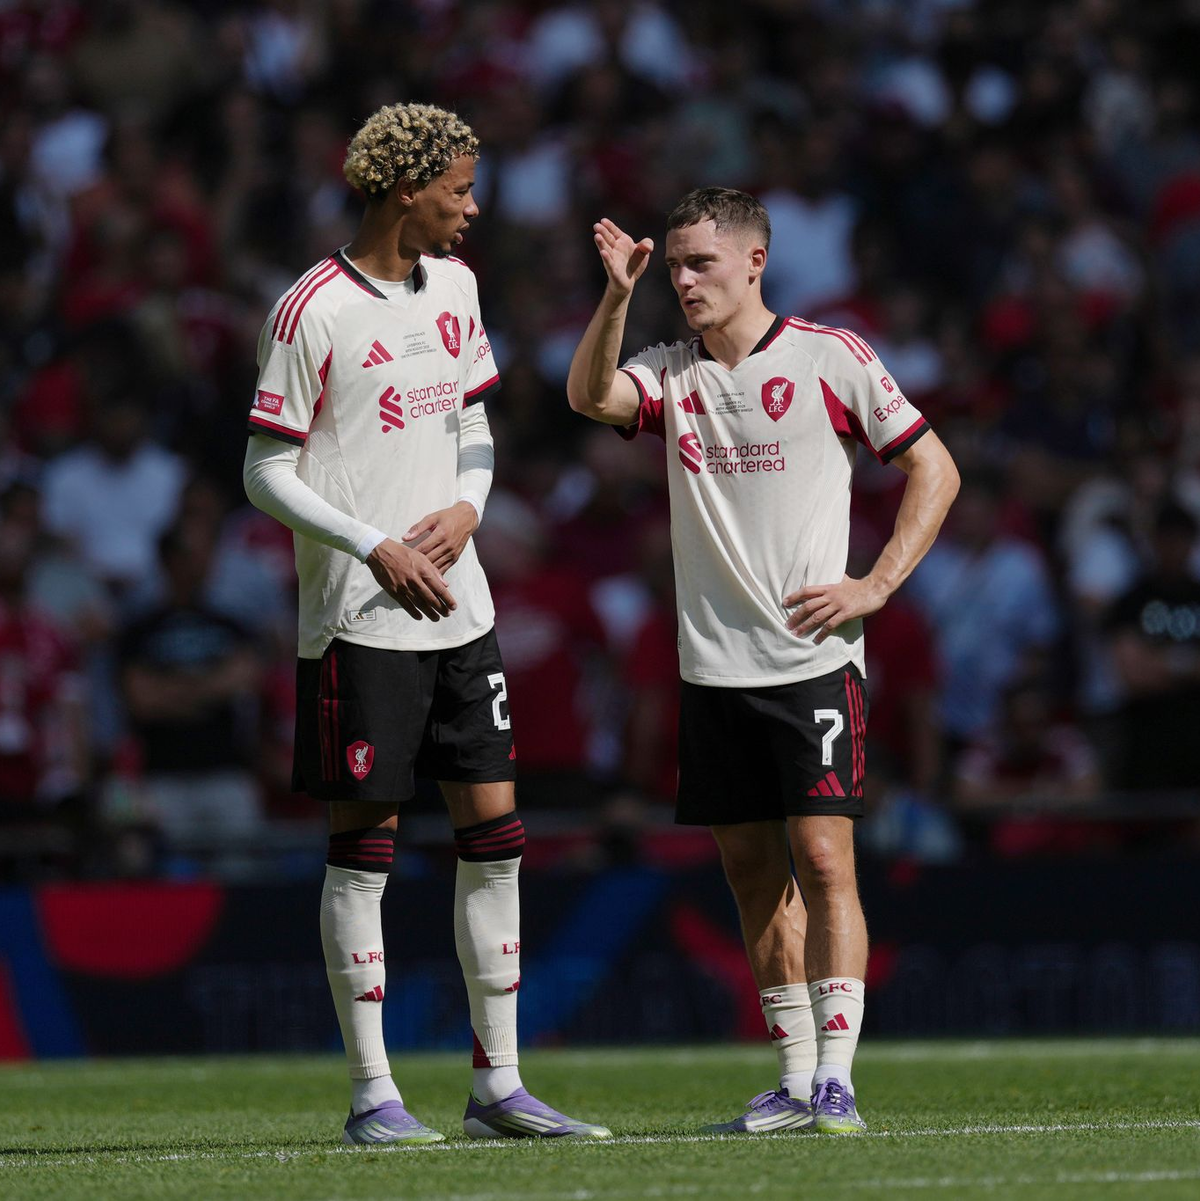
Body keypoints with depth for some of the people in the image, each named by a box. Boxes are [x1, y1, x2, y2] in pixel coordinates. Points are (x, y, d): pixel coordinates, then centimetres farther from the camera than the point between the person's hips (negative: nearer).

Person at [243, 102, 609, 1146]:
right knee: (364, 846, -3)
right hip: (360, 618, -7)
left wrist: (466, 508, 0)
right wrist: (376, 548, -16)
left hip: (459, 606, 7)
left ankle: (498, 1083, 12)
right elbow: (267, 473, -9)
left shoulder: (453, 286, 11)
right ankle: (372, 1093, 3)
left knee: (495, 834, 5)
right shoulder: (314, 309, -10)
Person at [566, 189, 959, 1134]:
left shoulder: (829, 357, -1)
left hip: (812, 658, -5)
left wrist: (875, 586, -6)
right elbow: (589, 395, -9)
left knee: (823, 860, -11)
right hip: (713, 666, 5)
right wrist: (618, 296, -22)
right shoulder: (672, 375, 10)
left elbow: (935, 467, 3)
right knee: (752, 870, 6)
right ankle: (794, 1083, 11)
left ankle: (835, 1079, -11)